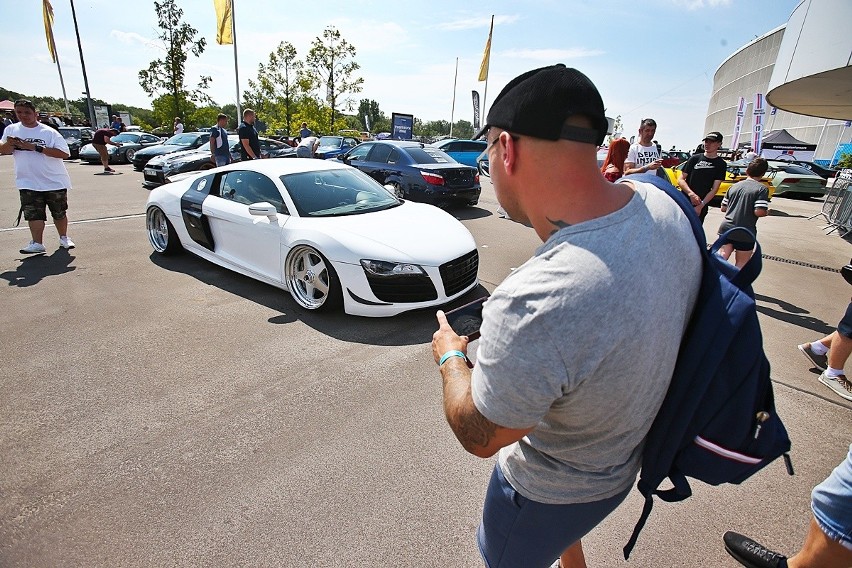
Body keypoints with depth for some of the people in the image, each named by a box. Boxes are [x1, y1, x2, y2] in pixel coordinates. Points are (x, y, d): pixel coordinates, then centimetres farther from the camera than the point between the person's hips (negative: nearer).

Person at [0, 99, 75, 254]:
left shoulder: (49, 132, -4)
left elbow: (64, 153, -15)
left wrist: (36, 147, -19)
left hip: (55, 181, -2)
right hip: (28, 182, 2)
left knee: (59, 213, 9)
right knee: (33, 213, -6)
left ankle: (64, 238, 27)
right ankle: (37, 243, -5)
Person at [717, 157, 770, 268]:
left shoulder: (734, 186, 9)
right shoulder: (762, 188, -7)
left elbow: (723, 208, 12)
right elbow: (759, 212, -15)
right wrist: (767, 212, 6)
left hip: (726, 228, 4)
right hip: (745, 233, -4)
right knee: (741, 264, 10)